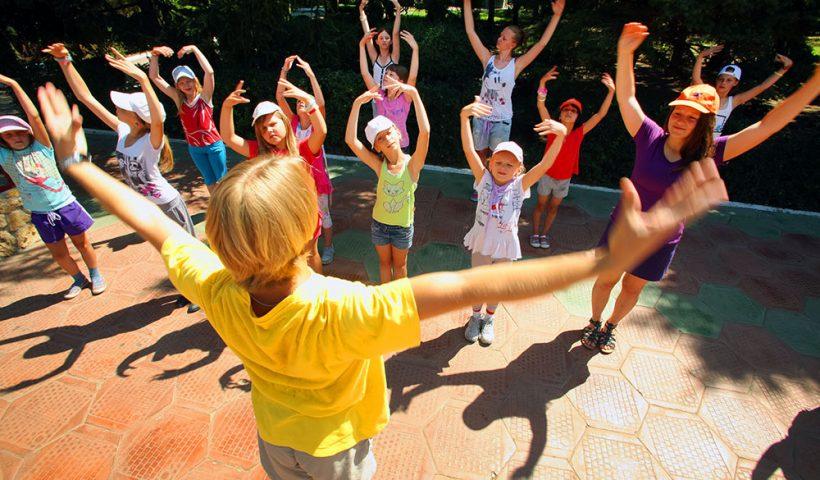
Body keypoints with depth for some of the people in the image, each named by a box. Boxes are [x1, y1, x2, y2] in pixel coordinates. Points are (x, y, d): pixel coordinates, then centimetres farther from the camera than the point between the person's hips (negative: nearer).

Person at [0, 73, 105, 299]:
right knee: (58, 254, 11)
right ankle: (79, 280, 31)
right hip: (40, 214, 3)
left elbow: (34, 116, -15)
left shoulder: (41, 147, -4)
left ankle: (96, 276, 28)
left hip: (66, 205, -3)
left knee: (82, 243, 10)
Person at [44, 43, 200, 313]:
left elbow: (158, 120, -52)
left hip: (168, 204, -8)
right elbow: (85, 97, 0)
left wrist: (143, 79, -58)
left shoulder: (151, 141, -27)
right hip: (146, 207, 8)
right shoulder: (122, 132, -7)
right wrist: (64, 62, -4)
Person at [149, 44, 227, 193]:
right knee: (209, 181, 19)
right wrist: (155, 54, -14)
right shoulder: (178, 99, -1)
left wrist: (194, 49, -26)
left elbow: (209, 72, -26)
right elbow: (154, 77, -3)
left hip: (214, 145, -4)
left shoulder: (204, 96, -10)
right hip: (194, 148, 4)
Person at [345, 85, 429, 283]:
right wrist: (358, 103, -32)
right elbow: (350, 139, -26)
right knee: (384, 262, 24)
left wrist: (414, 93, -42)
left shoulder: (412, 164, -21)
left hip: (402, 227, -2)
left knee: (399, 264, 22)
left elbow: (425, 131, -38)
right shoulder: (379, 165, -16)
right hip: (379, 224, 2)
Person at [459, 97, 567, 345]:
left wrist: (561, 134, -41)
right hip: (482, 241, 0)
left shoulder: (519, 185, -13)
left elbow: (545, 164, -25)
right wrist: (464, 116, -38)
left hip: (505, 244, 0)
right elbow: (469, 150, -25)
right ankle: (475, 316, 42)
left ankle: (489, 318, 43)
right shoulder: (484, 180, -14)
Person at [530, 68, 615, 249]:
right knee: (541, 206, 14)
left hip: (564, 179, 2)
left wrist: (611, 91, -22)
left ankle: (544, 233, 36)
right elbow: (540, 105, -26)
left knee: (553, 208, 18)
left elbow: (600, 114, -14)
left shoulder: (579, 133, -12)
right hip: (547, 176, -2)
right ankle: (535, 233, 31)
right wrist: (543, 83, -38)